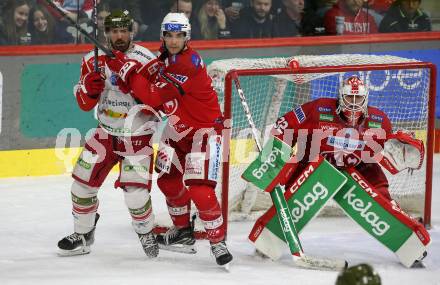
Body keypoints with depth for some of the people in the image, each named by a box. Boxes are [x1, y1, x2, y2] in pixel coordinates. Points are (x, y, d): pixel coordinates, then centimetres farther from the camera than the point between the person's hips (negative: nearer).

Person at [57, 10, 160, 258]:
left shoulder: (147, 61, -14)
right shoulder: (95, 60, -1)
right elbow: (85, 104, -2)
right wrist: (90, 86, -23)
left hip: (138, 136, -4)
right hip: (107, 132, 4)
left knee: (135, 191, -13)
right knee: (83, 181, 2)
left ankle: (146, 233, 15)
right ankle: (83, 235, 22)